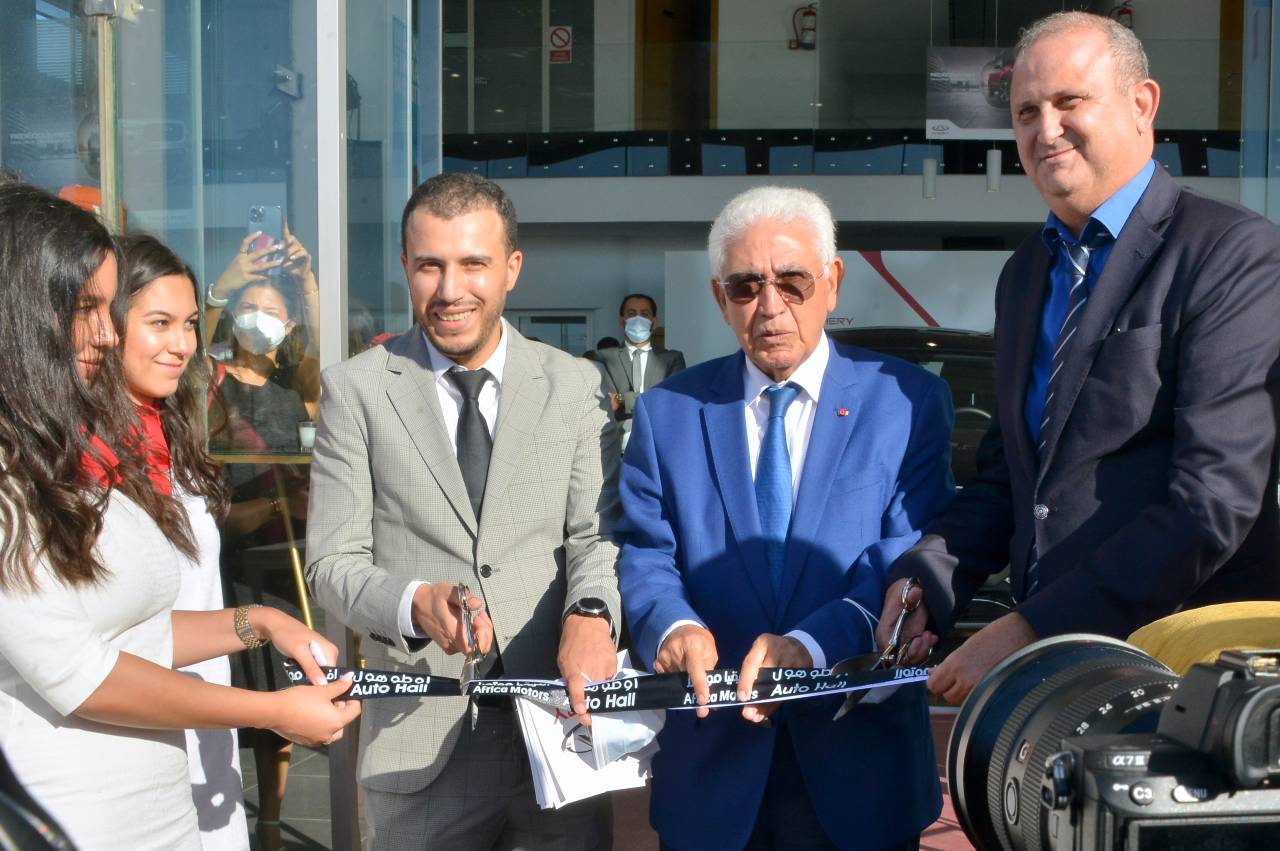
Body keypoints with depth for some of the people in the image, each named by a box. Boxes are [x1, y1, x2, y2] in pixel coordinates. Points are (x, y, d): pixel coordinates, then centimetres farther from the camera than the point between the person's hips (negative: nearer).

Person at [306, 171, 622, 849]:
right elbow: (333, 561, -3)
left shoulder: (576, 386, 4)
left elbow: (596, 532, 0)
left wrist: (590, 613, -21)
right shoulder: (354, 391, 0)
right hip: (418, 745, -1)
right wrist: (416, 603, -23)